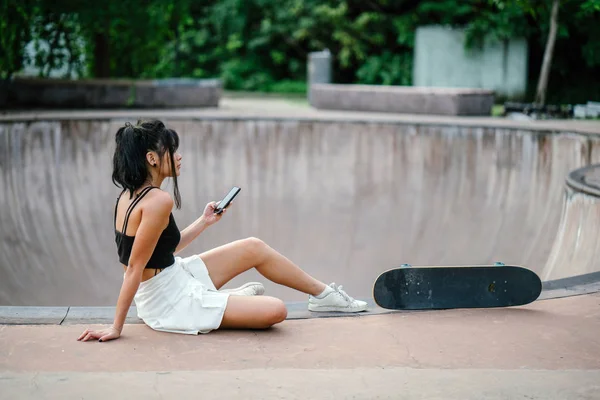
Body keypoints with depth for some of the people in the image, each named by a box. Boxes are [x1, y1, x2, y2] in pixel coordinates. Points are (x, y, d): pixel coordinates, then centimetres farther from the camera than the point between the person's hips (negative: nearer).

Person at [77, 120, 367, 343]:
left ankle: (323, 294, 27)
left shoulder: (130, 195, 2)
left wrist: (204, 222, 14)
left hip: (175, 278, 10)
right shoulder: (158, 201, -27)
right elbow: (134, 267, -25)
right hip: (170, 303, -10)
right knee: (275, 310, -13)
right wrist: (116, 328, -21)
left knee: (254, 248, 14)